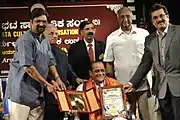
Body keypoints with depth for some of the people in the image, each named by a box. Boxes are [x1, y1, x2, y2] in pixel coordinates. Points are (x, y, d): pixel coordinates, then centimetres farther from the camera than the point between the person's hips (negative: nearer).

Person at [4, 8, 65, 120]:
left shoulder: (45, 41, 14)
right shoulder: (25, 40, -13)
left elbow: (50, 61, 18)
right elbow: (28, 67, -19)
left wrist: (57, 79, 3)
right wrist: (46, 84, -14)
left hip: (38, 93, 8)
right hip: (22, 92, -8)